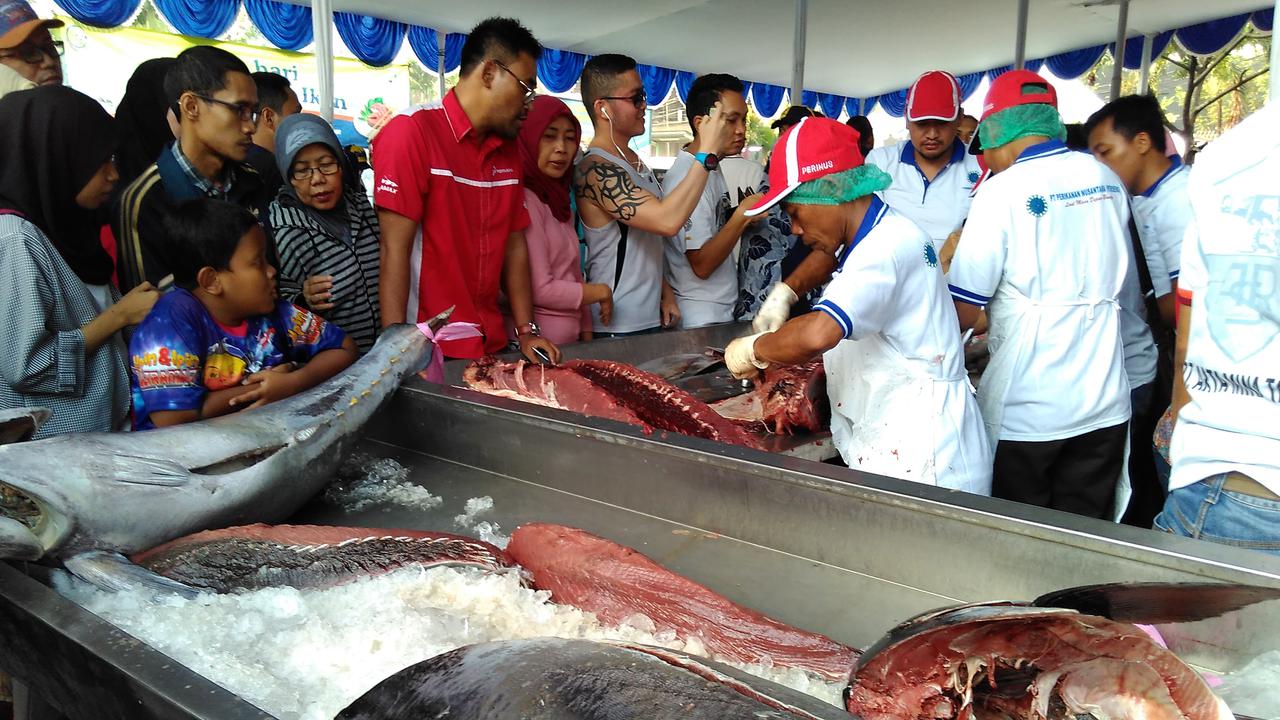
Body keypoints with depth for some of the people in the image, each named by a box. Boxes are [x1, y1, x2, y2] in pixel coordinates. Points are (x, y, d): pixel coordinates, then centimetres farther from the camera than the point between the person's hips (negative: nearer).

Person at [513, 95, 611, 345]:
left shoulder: (558, 200, 12)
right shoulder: (524, 200, -14)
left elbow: (572, 275, 12)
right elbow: (539, 290, -18)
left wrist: (586, 334, 7)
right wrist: (600, 292, -4)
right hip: (534, 342, -8)